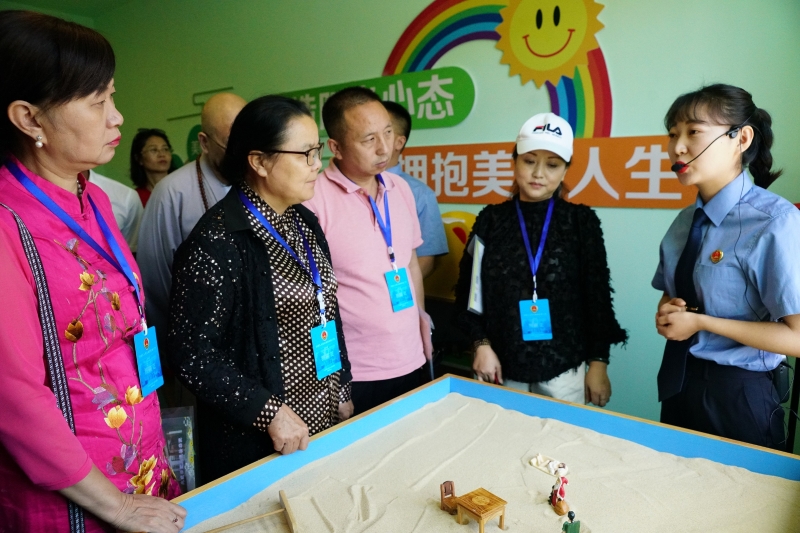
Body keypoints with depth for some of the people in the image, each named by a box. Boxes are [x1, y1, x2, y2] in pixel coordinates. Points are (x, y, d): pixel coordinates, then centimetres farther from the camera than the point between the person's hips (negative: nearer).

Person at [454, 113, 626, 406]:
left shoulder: (581, 220, -2)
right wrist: (481, 344, -5)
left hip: (564, 368, 0)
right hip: (503, 367, 1)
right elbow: (468, 290, 2)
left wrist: (598, 362, 0)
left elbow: (597, 295, 0)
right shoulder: (491, 219, 0)